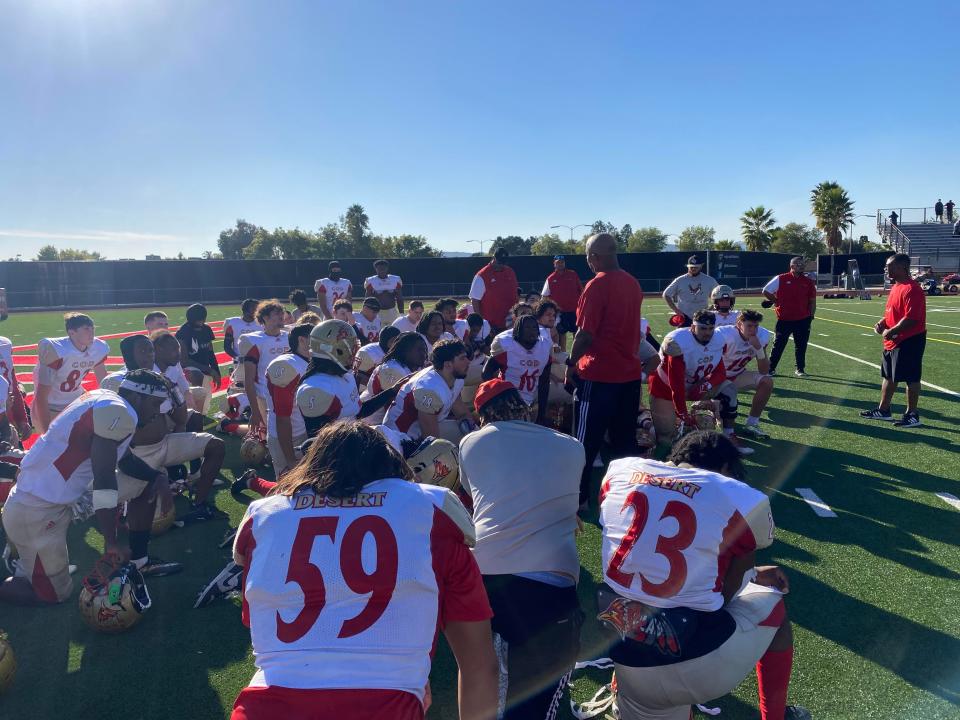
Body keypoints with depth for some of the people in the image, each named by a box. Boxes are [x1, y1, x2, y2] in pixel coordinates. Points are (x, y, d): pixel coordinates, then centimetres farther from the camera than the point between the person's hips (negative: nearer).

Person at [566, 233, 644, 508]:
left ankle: (579, 497, 14)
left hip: (598, 374, -7)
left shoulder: (597, 285, -15)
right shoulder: (633, 283, 7)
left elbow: (585, 333, -17)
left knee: (587, 440, 5)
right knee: (625, 439, 16)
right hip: (630, 372, 7)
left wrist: (571, 363, -5)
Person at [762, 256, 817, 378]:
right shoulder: (780, 279, -2)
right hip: (784, 319, -2)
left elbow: (812, 301, 10)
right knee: (779, 344, 3)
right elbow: (766, 291, 4)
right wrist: (776, 302, 3)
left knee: (801, 346, 9)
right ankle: (771, 368, 12)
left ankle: (800, 369, 20)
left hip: (803, 320, 3)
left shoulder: (809, 282, 6)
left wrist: (811, 316, 4)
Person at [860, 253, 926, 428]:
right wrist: (882, 322, 5)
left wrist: (891, 332, -19)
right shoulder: (896, 287, 13)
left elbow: (911, 318, -26)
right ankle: (883, 410, 27)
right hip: (893, 342, 10)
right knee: (889, 376, 16)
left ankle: (912, 415, 9)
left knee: (910, 379, -1)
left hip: (909, 341, -10)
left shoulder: (911, 289, -19)